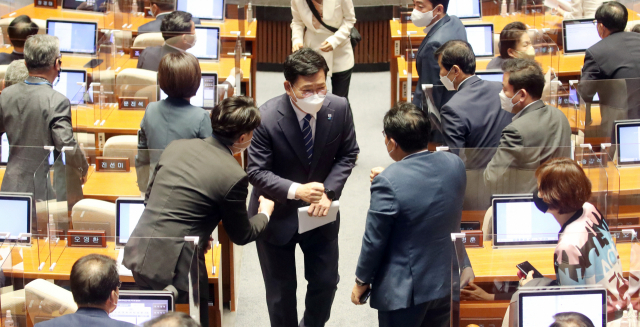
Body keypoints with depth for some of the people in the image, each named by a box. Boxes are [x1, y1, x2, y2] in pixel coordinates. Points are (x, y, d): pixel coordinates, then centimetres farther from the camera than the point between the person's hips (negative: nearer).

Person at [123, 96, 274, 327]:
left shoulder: (176, 146, 5)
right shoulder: (234, 177, -12)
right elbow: (241, 235, 2)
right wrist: (264, 214, 23)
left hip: (138, 255, 6)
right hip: (175, 266, -6)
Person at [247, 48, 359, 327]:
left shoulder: (339, 108, -15)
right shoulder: (267, 117, -26)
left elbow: (348, 155, -2)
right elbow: (257, 172, -19)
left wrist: (328, 192, -16)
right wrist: (296, 191, -34)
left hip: (320, 211, 3)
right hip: (278, 215, -3)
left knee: (326, 282, 16)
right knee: (281, 291, 11)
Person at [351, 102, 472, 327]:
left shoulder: (388, 183, -25)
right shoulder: (455, 164, -6)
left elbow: (374, 241, -16)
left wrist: (361, 281, -1)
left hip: (405, 289, -6)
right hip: (449, 280, 6)